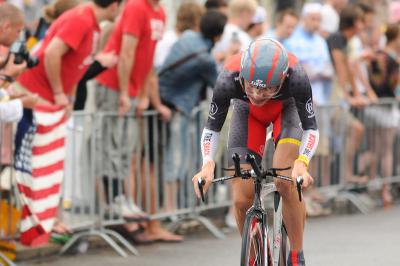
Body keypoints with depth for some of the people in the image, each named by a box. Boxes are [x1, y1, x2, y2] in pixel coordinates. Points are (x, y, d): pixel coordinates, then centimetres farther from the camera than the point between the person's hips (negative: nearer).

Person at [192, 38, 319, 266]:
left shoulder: (296, 77, -40)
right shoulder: (229, 79, -37)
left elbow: (311, 128, -29)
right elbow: (212, 128, -22)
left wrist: (302, 162, -47)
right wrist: (208, 164, -40)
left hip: (286, 108, -1)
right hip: (247, 112, 1)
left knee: (286, 183, -24)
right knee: (242, 200, -9)